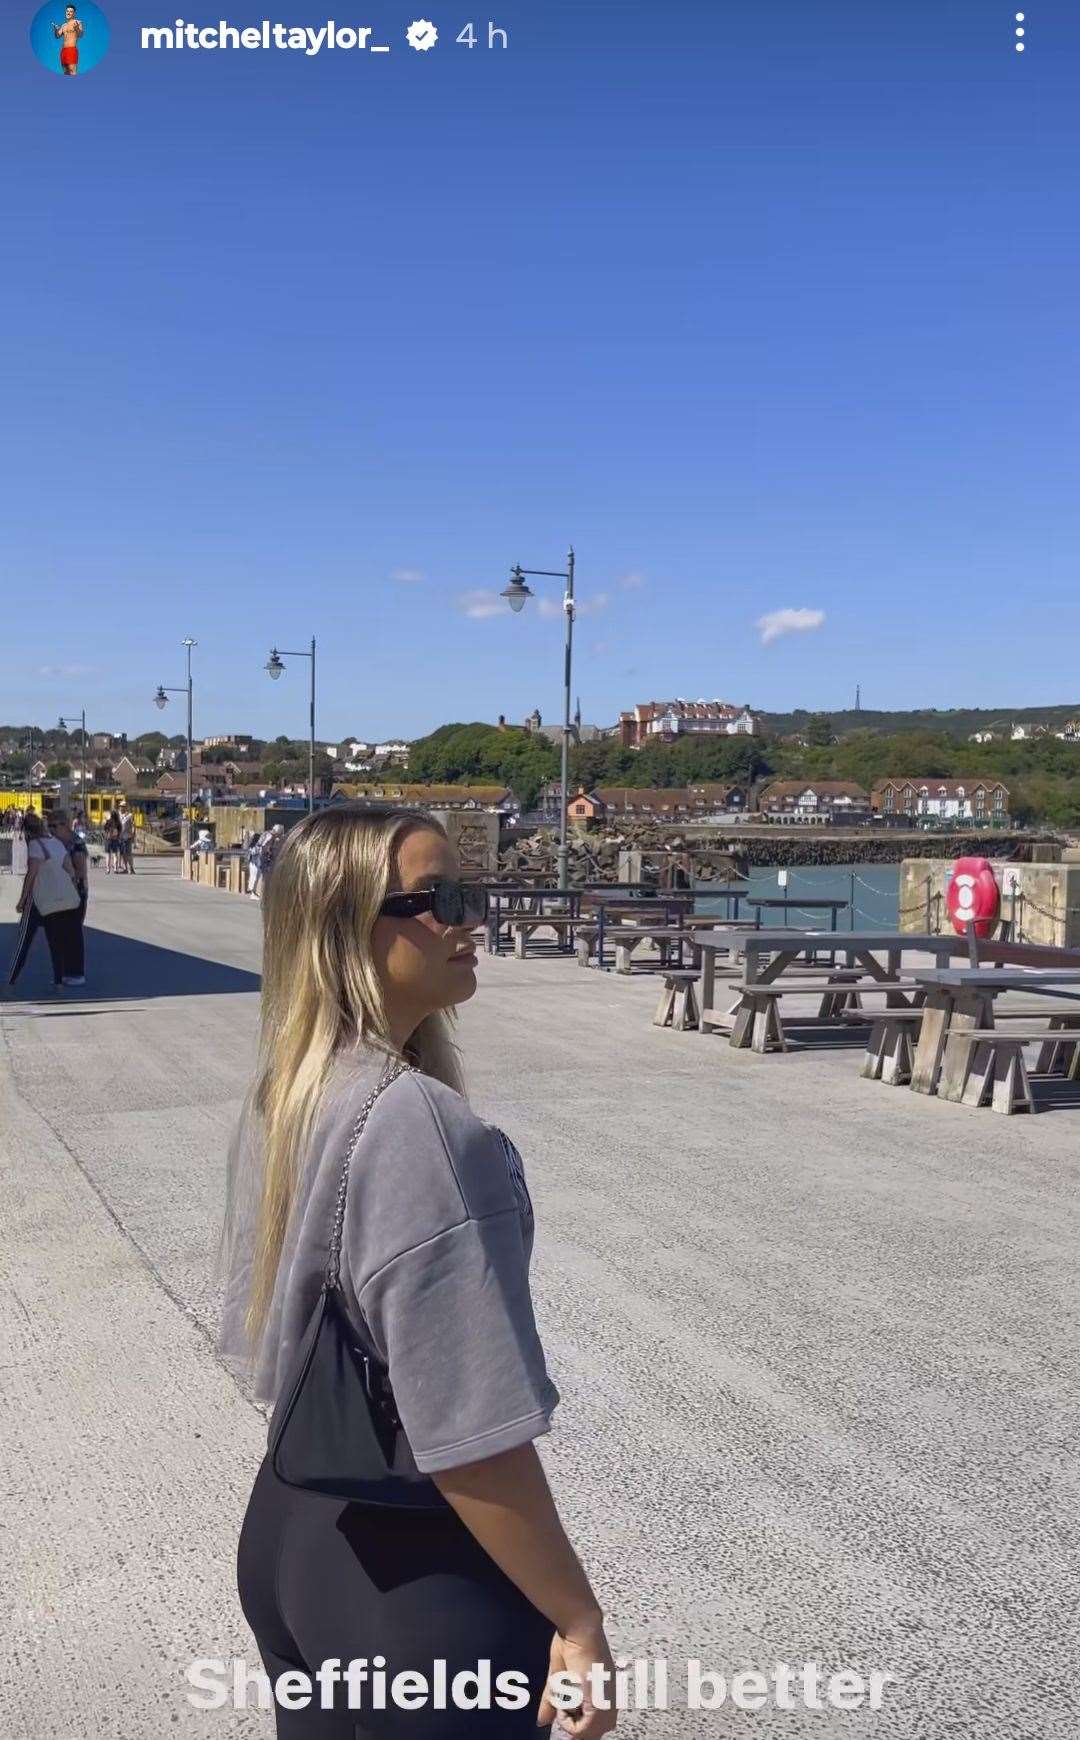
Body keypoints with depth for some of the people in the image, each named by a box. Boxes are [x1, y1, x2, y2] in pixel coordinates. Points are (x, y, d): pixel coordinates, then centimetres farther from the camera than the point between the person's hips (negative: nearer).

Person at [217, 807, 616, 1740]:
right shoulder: (419, 1127, -28)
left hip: (285, 1526, 8)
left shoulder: (277, 1094, -1)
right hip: (415, 1571, -8)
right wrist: (579, 1620, -15)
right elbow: (471, 1440, -27)